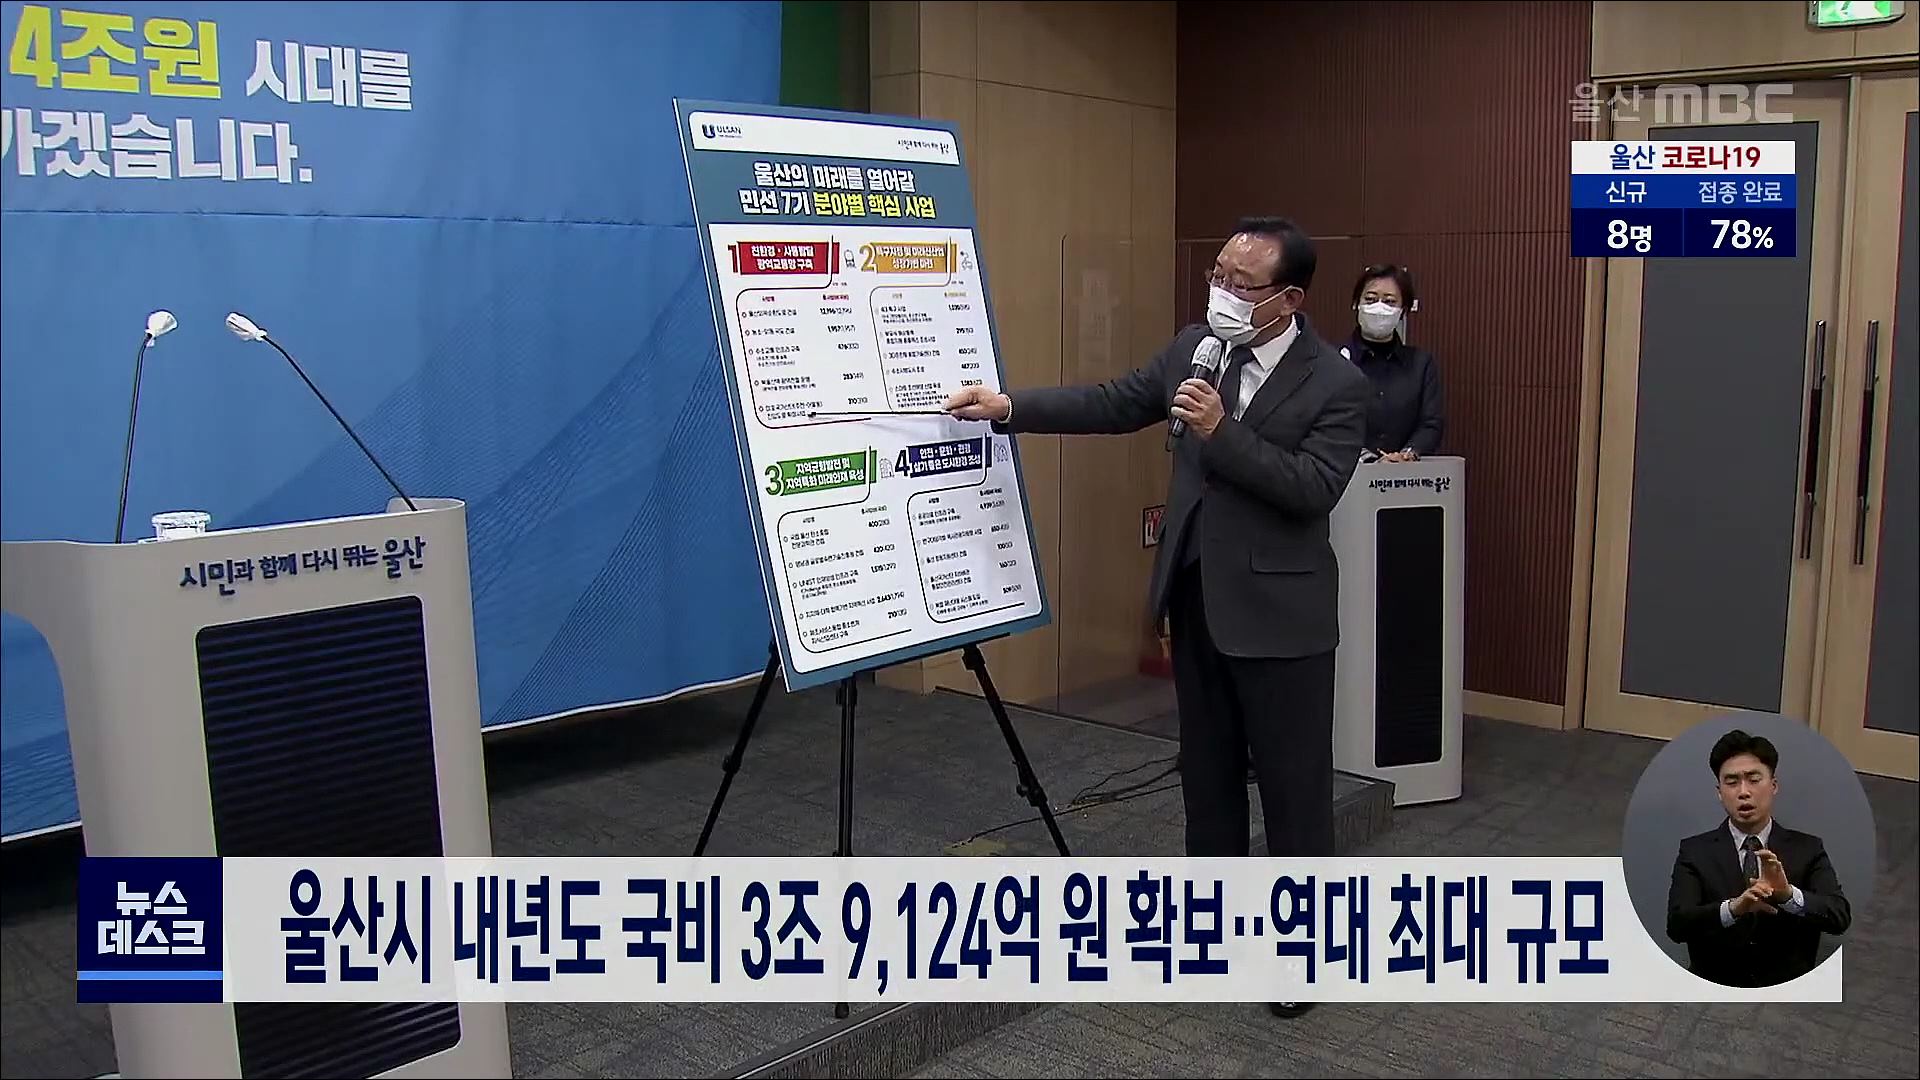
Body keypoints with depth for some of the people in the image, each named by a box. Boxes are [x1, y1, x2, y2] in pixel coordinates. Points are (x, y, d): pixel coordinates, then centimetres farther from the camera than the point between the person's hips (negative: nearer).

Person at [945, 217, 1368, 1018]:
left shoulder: (1336, 383, -14)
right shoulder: (1195, 347, 3)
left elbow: (1313, 489, -21)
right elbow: (1114, 405, 4)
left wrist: (1221, 430, -27)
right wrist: (1009, 408, -6)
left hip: (1277, 607, -6)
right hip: (1195, 595, 6)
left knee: (1293, 777, 5)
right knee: (1206, 767, 17)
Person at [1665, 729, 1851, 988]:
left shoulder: (1807, 849, 4)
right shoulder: (1695, 851, 0)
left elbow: (1840, 917, -9)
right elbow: (1677, 924, -12)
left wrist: (1788, 894, -28)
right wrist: (1733, 907, -30)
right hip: (1715, 993, -1)